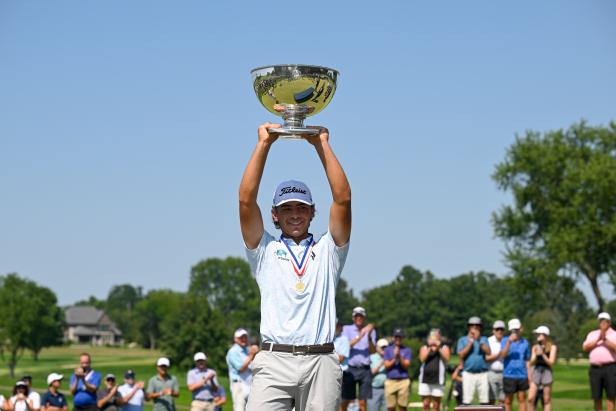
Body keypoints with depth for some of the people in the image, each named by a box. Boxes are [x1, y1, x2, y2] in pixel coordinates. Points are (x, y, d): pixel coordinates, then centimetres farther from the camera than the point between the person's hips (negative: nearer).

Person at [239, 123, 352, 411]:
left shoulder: (327, 250, 18)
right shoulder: (265, 250, 16)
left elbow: (343, 198, 6)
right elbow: (246, 200, 4)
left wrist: (322, 145, 6)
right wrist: (264, 144, 4)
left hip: (321, 362, 1)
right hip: (274, 362, -1)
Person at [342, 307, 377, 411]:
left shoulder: (370, 331, 11)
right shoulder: (347, 329, 7)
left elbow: (373, 351, 1)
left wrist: (369, 337, -15)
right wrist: (360, 336, -19)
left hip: (365, 370, 1)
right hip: (350, 369, -1)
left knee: (362, 403, -1)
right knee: (345, 402, -2)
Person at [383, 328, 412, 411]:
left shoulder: (407, 350, 8)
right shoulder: (388, 350, 12)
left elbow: (406, 365, -2)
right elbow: (387, 366, 3)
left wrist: (399, 356, -15)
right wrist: (394, 358, -12)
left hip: (403, 381, -1)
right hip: (390, 381, 1)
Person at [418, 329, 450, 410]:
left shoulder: (444, 348, 11)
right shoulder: (424, 348, 16)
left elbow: (446, 359, -6)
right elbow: (422, 358, -2)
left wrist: (439, 348, -11)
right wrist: (430, 348, -10)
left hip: (438, 380, -2)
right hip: (425, 380, 2)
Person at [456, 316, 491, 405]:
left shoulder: (483, 339, 13)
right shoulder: (462, 340, 10)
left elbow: (488, 352, -5)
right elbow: (461, 355, -5)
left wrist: (479, 340, -13)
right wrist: (470, 342, -7)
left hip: (483, 374, 1)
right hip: (468, 374, -1)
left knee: (485, 399, -1)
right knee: (467, 399, -5)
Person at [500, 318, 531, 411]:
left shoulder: (525, 342, 8)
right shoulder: (505, 340, 0)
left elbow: (527, 361, 13)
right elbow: (503, 355, -15)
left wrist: (529, 376, 9)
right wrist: (509, 342, -25)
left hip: (522, 375, 2)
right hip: (509, 375, -2)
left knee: (522, 399, 3)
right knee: (508, 400, 4)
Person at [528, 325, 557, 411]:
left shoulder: (552, 347, 2)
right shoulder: (535, 347, 10)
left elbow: (551, 363, -3)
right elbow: (531, 363, 8)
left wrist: (543, 354, -15)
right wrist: (536, 355, -11)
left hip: (546, 372, -3)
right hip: (536, 372, 3)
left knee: (547, 401, 0)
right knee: (530, 399, -8)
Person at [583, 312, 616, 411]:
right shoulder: (592, 334, 17)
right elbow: (585, 348, 3)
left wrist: (605, 339, -15)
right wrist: (598, 340, -6)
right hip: (595, 368, 3)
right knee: (596, 397, 5)